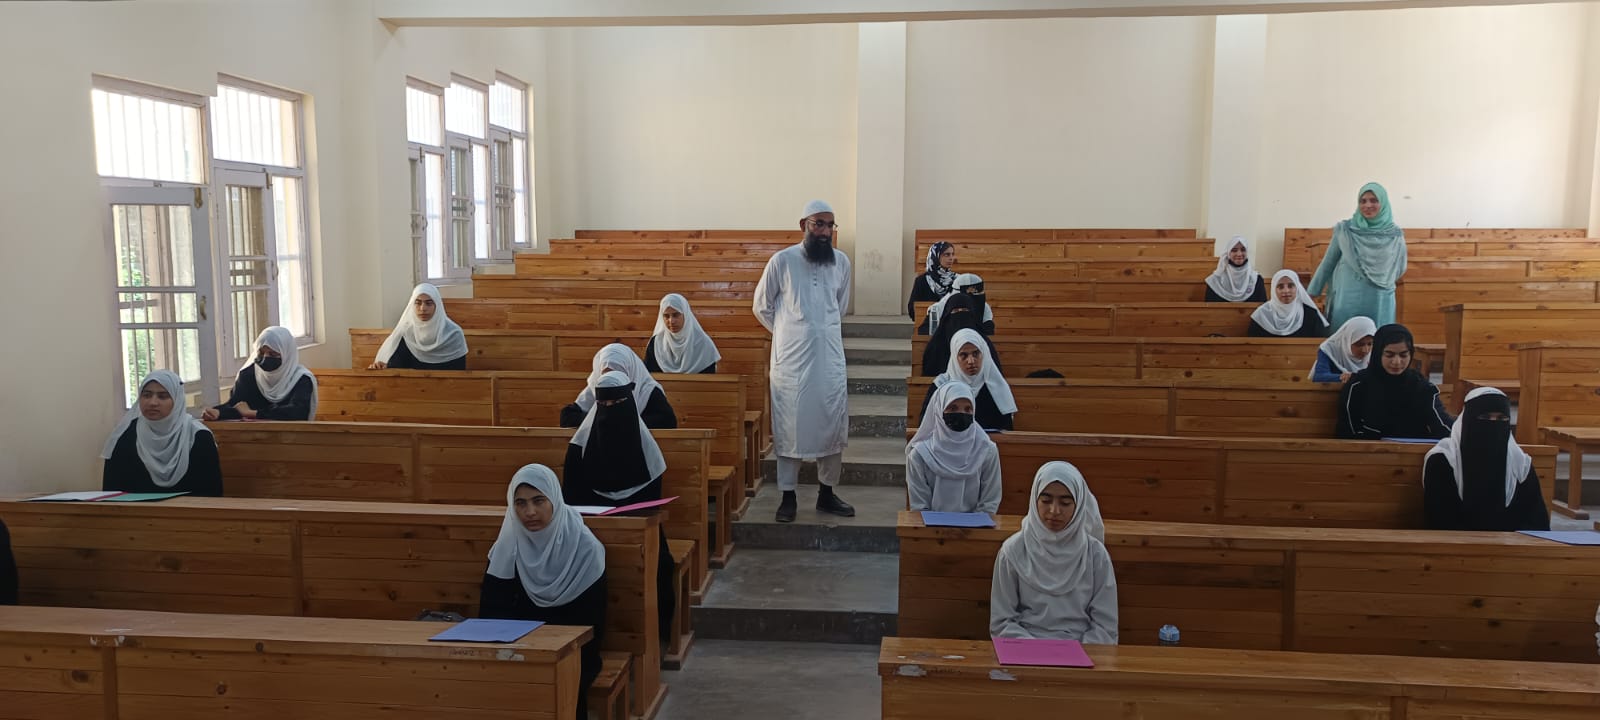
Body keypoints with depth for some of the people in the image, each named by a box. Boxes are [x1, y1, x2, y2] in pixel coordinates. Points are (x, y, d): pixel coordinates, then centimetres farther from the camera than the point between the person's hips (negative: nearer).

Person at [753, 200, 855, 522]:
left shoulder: (842, 261, 4)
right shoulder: (782, 260, -6)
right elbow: (761, 307, 6)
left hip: (830, 355, 3)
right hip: (792, 358, -3)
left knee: (834, 423, 6)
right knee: (790, 426, 2)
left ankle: (827, 493, 19)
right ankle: (788, 496, 11)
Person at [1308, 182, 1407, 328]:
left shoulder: (1395, 234, 2)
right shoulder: (1344, 230, -1)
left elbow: (1400, 269, 15)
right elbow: (1327, 263, 6)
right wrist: (1312, 293, 8)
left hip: (1380, 304, 1)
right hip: (1347, 301, -1)